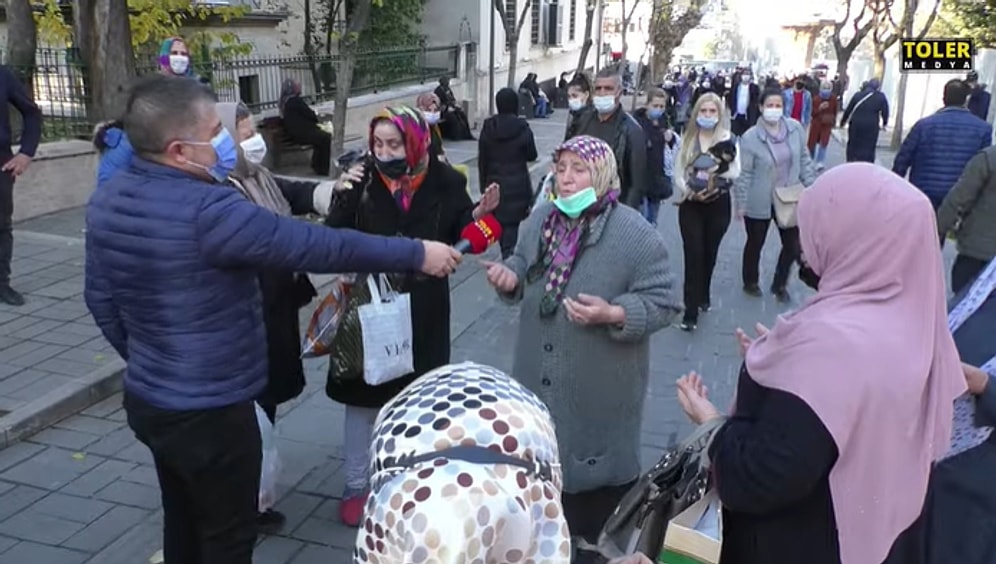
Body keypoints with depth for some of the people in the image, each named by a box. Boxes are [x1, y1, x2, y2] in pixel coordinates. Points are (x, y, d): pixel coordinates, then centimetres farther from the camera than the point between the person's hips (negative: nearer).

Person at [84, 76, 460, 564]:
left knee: (183, 524, 26)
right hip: (210, 411, -8)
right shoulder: (209, 212, -28)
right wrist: (417, 254, -15)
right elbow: (318, 246, -25)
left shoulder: (107, 200, -1)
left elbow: (101, 299, 8)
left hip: (147, 400, 8)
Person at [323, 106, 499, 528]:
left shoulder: (444, 182, -8)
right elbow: (334, 234, -13)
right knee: (363, 393, 10)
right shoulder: (362, 180, -9)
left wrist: (478, 214, -18)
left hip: (423, 307, 1)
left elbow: (459, 234, 0)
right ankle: (357, 484, 27)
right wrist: (341, 199, -30)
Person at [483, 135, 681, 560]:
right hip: (540, 379, 6)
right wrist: (509, 275, -8)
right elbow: (524, 265, 15)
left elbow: (662, 303, -16)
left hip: (601, 387, -6)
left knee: (595, 463, 10)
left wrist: (612, 314, -31)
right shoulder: (541, 219, 2)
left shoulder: (636, 234, -18)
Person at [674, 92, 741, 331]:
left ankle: (703, 296, 38)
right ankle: (691, 311, -3)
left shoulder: (728, 139, -3)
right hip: (690, 204, 0)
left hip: (718, 204, 0)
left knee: (709, 253, 13)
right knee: (693, 254, -6)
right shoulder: (687, 138, 3)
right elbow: (678, 172, 0)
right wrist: (690, 192, -16)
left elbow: (735, 173, -9)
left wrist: (717, 168, -27)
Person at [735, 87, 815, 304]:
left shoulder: (795, 128, -7)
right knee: (755, 244, 16)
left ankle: (780, 285, 34)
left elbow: (804, 160, 4)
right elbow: (744, 173, -12)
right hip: (759, 203, -3)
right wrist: (740, 203, -10)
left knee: (793, 245, 10)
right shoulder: (750, 137, -17)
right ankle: (750, 282, 41)